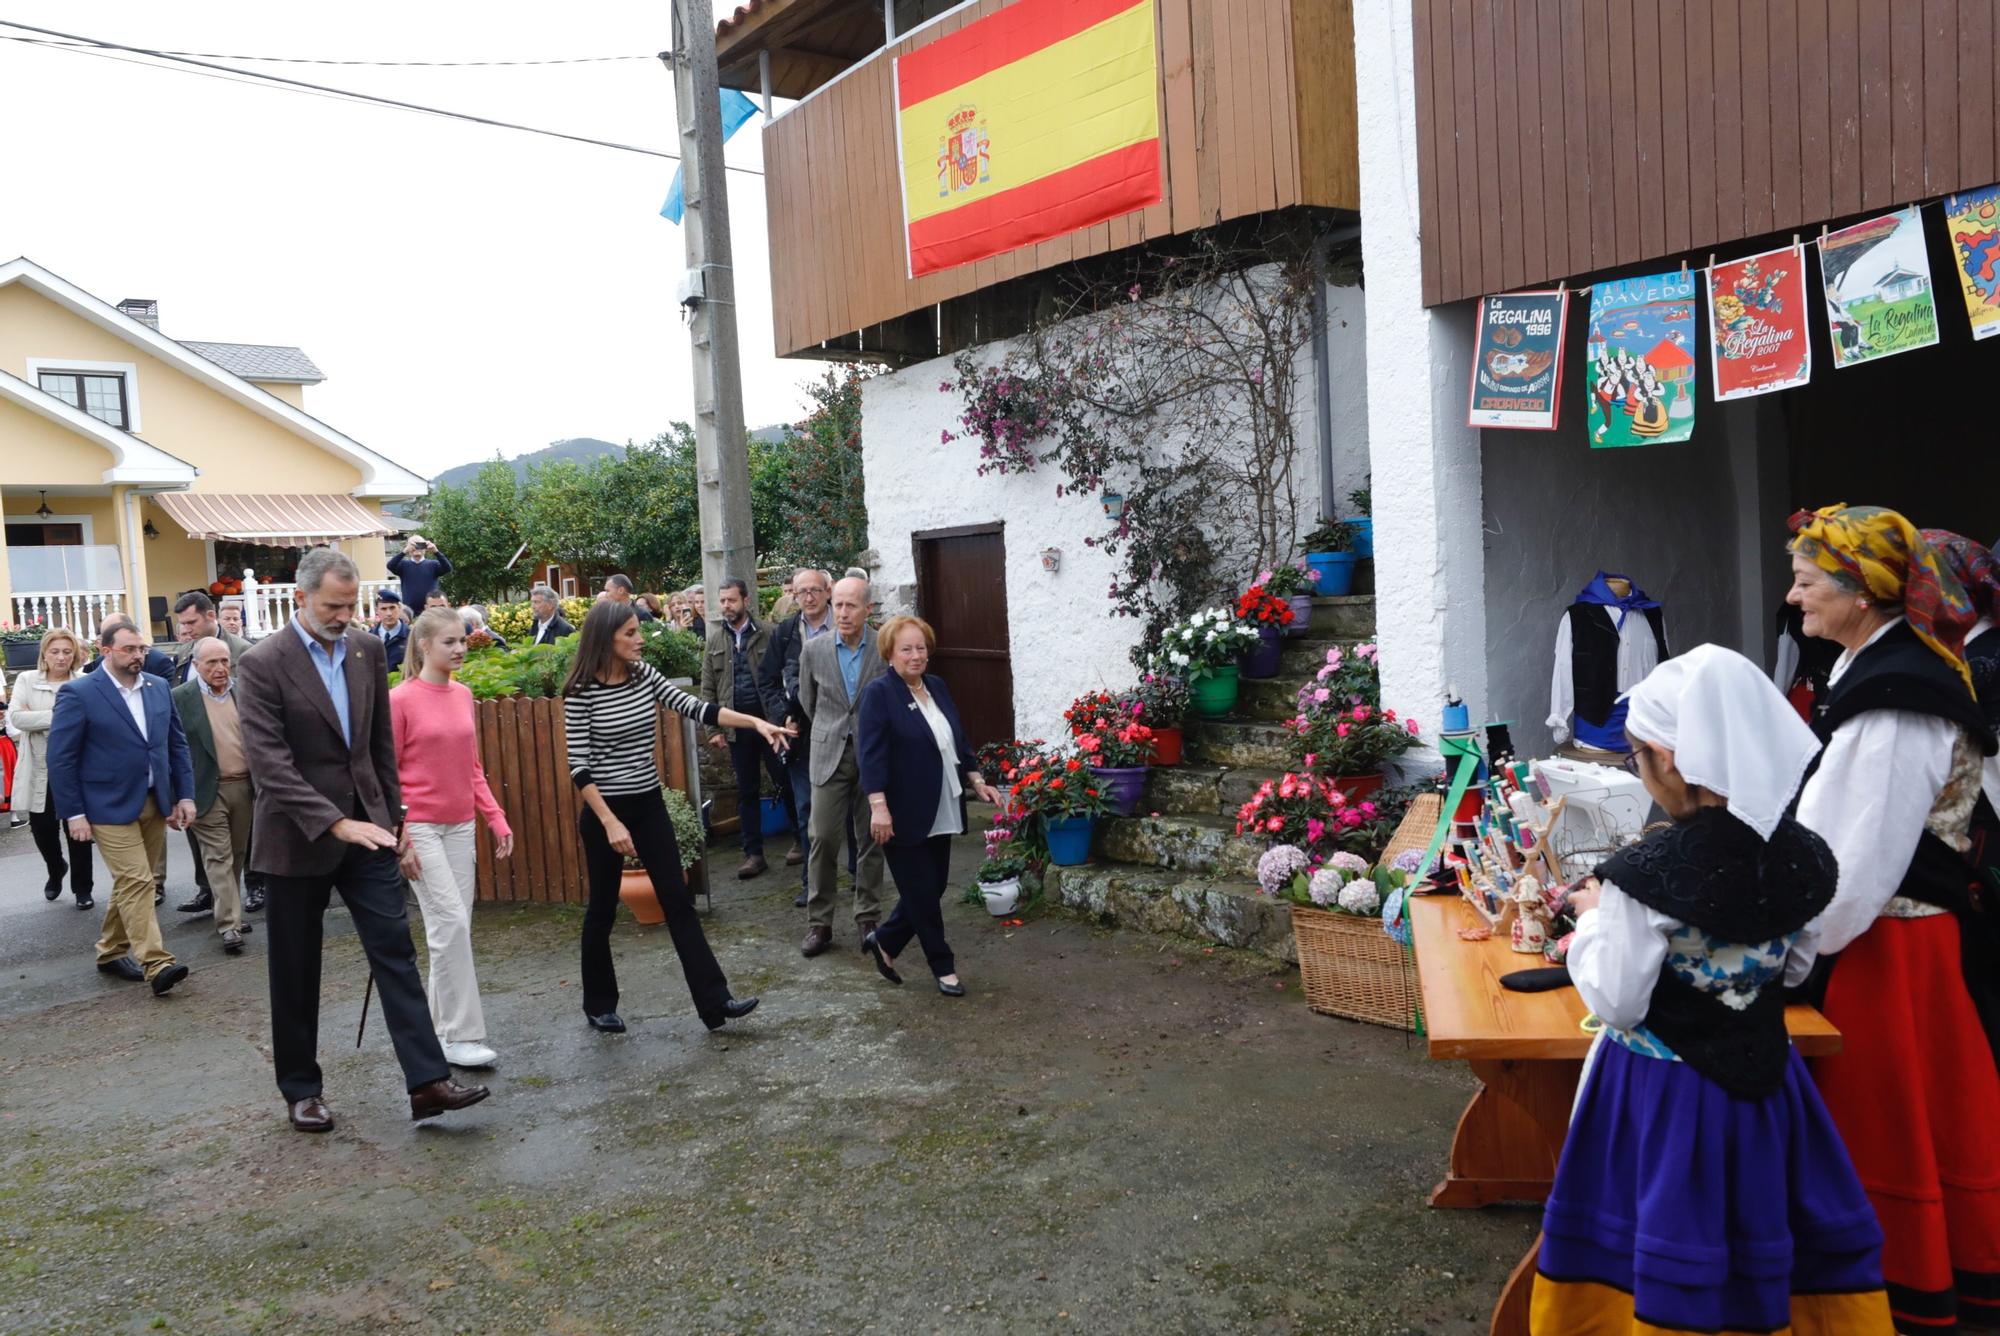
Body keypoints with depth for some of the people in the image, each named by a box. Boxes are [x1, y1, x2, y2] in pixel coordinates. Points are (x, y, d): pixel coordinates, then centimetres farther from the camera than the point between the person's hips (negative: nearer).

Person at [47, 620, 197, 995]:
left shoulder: (158, 687, 7)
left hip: (155, 803, 6)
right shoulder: (78, 694, -9)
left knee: (132, 882, 14)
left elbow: (177, 743, 12)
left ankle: (112, 951, 29)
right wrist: (74, 813, -11)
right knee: (136, 882, -11)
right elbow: (61, 759, -8)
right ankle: (156, 964, -13)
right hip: (111, 806, -6)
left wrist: (185, 795, 6)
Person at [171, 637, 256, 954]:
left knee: (237, 856, 13)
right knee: (219, 857, -4)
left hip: (244, 786, 4)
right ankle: (229, 924, -3)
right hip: (209, 791, -4)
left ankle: (230, 912, 27)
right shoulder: (180, 699, -6)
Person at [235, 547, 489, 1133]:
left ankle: (427, 1081, -2)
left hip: (365, 826, 4)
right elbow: (270, 763, -19)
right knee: (296, 972, 9)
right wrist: (334, 823, -25)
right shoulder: (262, 663, -12)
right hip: (298, 837, -4)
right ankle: (301, 1089, 24)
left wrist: (389, 815, 12)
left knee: (395, 951, -2)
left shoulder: (368, 649, 4)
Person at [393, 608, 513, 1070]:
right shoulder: (401, 699, -9)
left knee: (456, 926, 8)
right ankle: (461, 1035, -2)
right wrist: (399, 838, -13)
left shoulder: (462, 695, 8)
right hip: (421, 828, -6)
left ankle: (440, 1027, 21)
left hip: (461, 825, 6)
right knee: (451, 922, -10)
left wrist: (497, 820, 9)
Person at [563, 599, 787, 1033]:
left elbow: (695, 708, -2)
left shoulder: (644, 674, 1)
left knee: (678, 902, 2)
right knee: (603, 910, 9)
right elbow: (579, 768, -14)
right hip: (604, 811, -5)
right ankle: (598, 1004, 27)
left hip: (650, 805, 5)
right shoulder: (582, 691, -14)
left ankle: (714, 1001, 2)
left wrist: (755, 722, -12)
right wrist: (610, 822, -19)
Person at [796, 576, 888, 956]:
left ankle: (868, 920, 17)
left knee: (871, 840, 6)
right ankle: (818, 923, 8)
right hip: (829, 755, 1)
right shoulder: (813, 650, 0)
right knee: (824, 838, -3)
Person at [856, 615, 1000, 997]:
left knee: (932, 888, 12)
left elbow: (957, 740, 18)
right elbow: (872, 753, -18)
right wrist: (878, 806, -25)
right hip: (905, 815, -7)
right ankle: (943, 966, 15)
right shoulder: (878, 693, -11)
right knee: (922, 891, 2)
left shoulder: (937, 687, 11)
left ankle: (884, 942, 30)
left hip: (940, 811, 7)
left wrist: (978, 782, 13)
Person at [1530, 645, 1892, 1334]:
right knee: (1761, 1228, 21)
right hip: (1762, 1076, 5)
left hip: (1663, 1091, -5)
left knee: (1675, 1265, 11)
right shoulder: (1803, 858, -7)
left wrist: (1594, 917, -5)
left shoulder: (1645, 874, -25)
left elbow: (1617, 1005, -18)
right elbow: (1794, 969, 8)